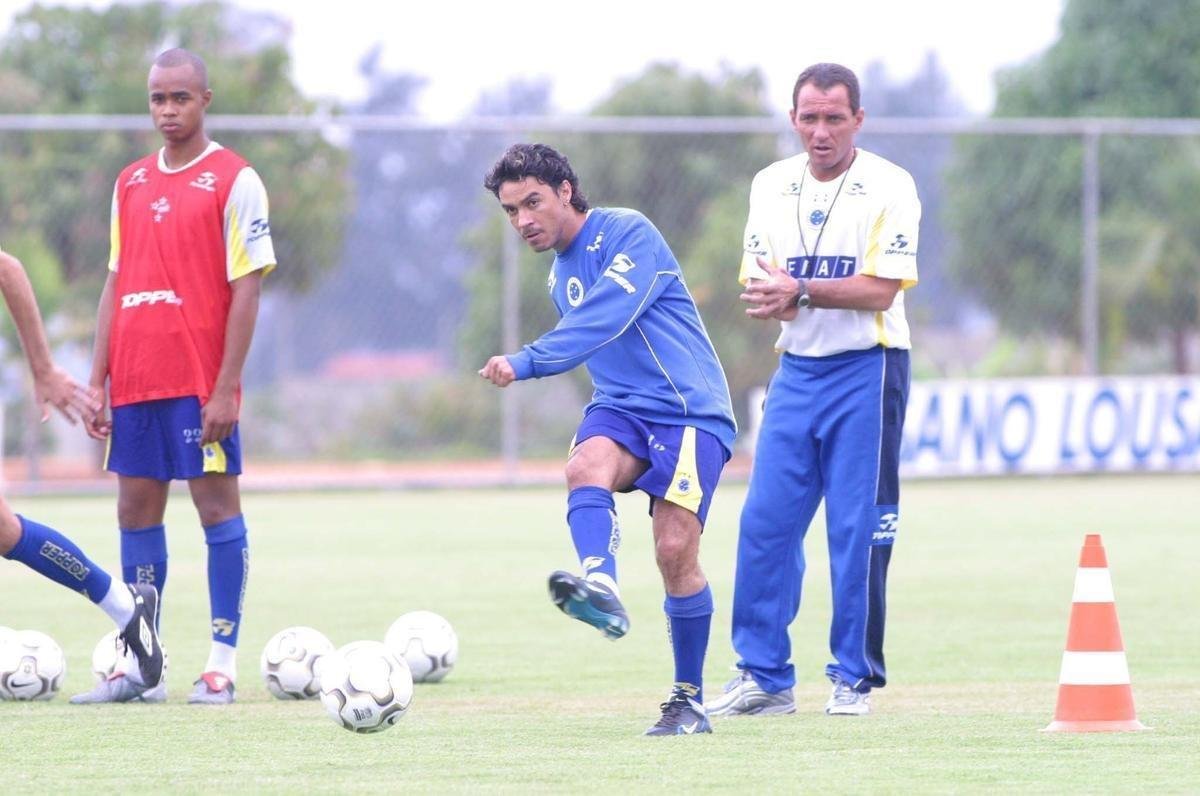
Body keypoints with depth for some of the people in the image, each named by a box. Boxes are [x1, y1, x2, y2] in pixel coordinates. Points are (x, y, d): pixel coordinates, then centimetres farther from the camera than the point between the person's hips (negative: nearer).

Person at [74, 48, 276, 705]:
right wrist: (97, 382, 10)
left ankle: (222, 664, 0)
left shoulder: (234, 181, -4)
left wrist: (226, 388, -14)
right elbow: (116, 286, 16)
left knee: (217, 506, -3)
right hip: (135, 380, 6)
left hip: (201, 381, -6)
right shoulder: (130, 183, 14)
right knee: (136, 511, 7)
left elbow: (246, 288, -8)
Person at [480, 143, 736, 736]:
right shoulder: (560, 275, 17)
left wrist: (527, 362, -33)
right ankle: (600, 588, -57)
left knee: (674, 548, -16)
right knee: (586, 464, -30)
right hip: (620, 408, 6)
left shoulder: (628, 233, -9)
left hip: (689, 409, -6)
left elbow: (604, 320, -25)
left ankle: (689, 699, -1)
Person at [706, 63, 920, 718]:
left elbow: (879, 290, -14)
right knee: (764, 520, -1)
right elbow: (758, 291, 5)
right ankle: (764, 676, 5)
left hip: (866, 369, -5)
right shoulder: (771, 186, 9)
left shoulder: (889, 187, -6)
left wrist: (799, 290, -22)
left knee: (859, 528, -4)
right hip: (797, 369, 5)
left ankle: (855, 676, 4)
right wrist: (771, 301, -18)